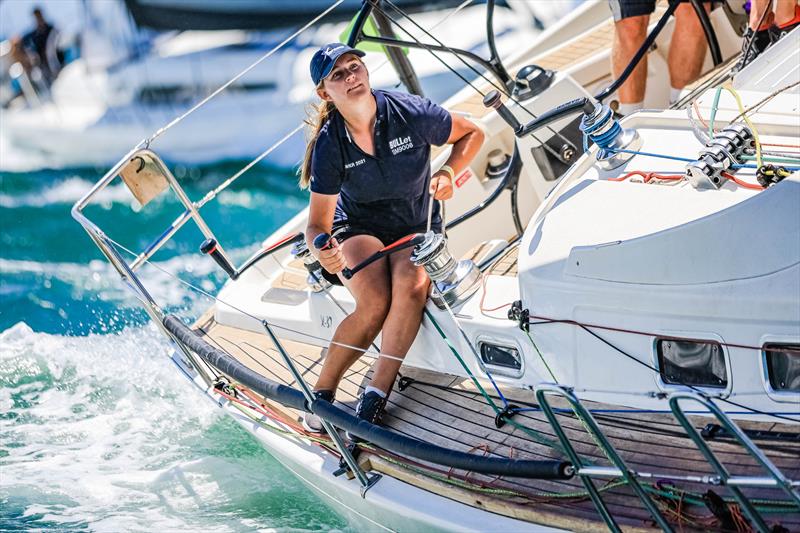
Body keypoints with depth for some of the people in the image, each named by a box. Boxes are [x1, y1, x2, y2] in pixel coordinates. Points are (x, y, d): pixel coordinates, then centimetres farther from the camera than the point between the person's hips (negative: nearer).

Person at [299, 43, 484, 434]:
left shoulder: (409, 113, -16)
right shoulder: (329, 145, -16)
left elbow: (472, 134, 2)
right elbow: (318, 222, -14)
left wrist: (448, 172, -16)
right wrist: (322, 249, -37)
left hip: (417, 226, 1)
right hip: (358, 226, -1)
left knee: (411, 284, -34)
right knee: (374, 302, -31)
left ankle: (376, 394, -28)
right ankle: (322, 391, -13)